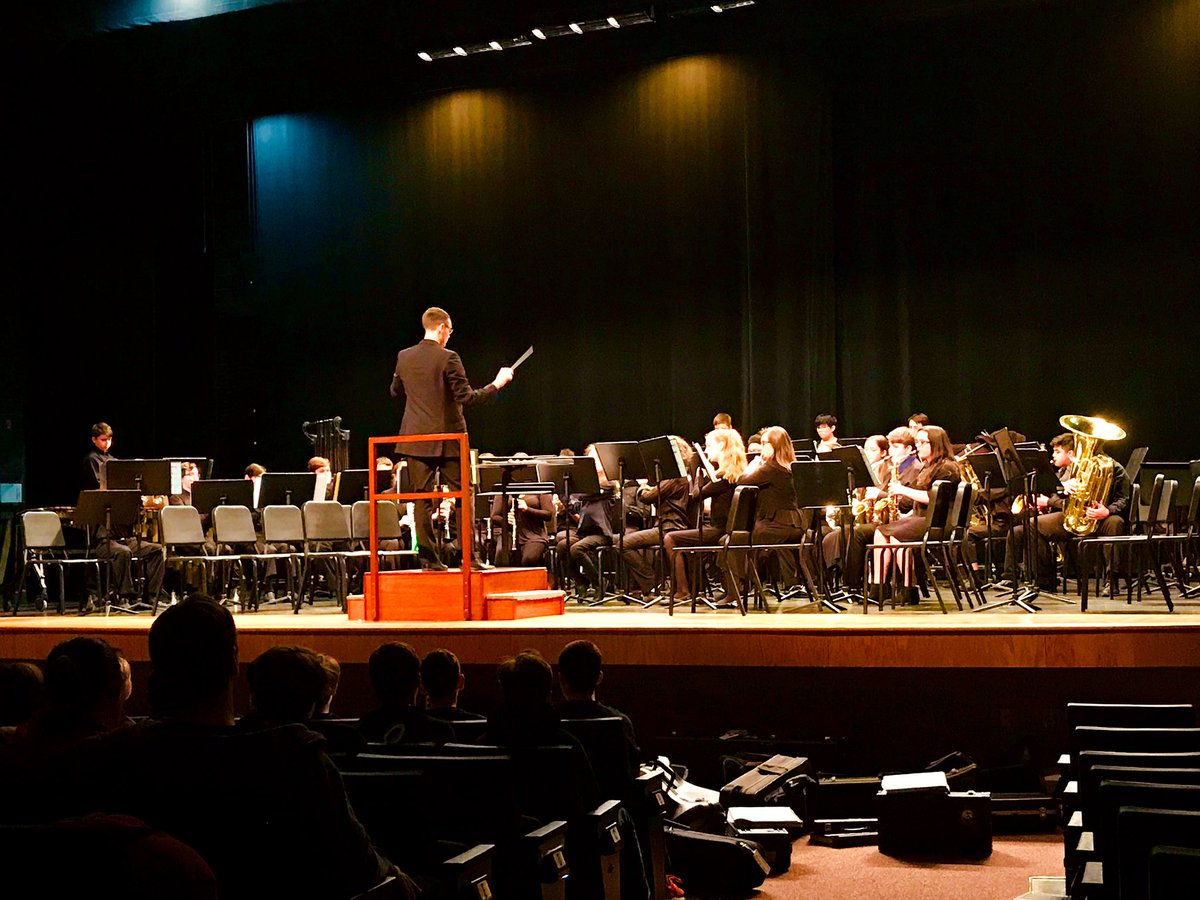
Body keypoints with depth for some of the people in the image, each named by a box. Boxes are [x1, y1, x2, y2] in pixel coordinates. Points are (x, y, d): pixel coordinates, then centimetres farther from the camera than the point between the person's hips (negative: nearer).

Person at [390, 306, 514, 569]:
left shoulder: (404, 357, 4)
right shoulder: (448, 358, -12)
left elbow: (396, 393, 19)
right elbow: (467, 398, -15)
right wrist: (498, 383, -5)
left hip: (416, 439, 4)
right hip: (448, 438, -4)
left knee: (421, 499, 6)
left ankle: (428, 558, 4)